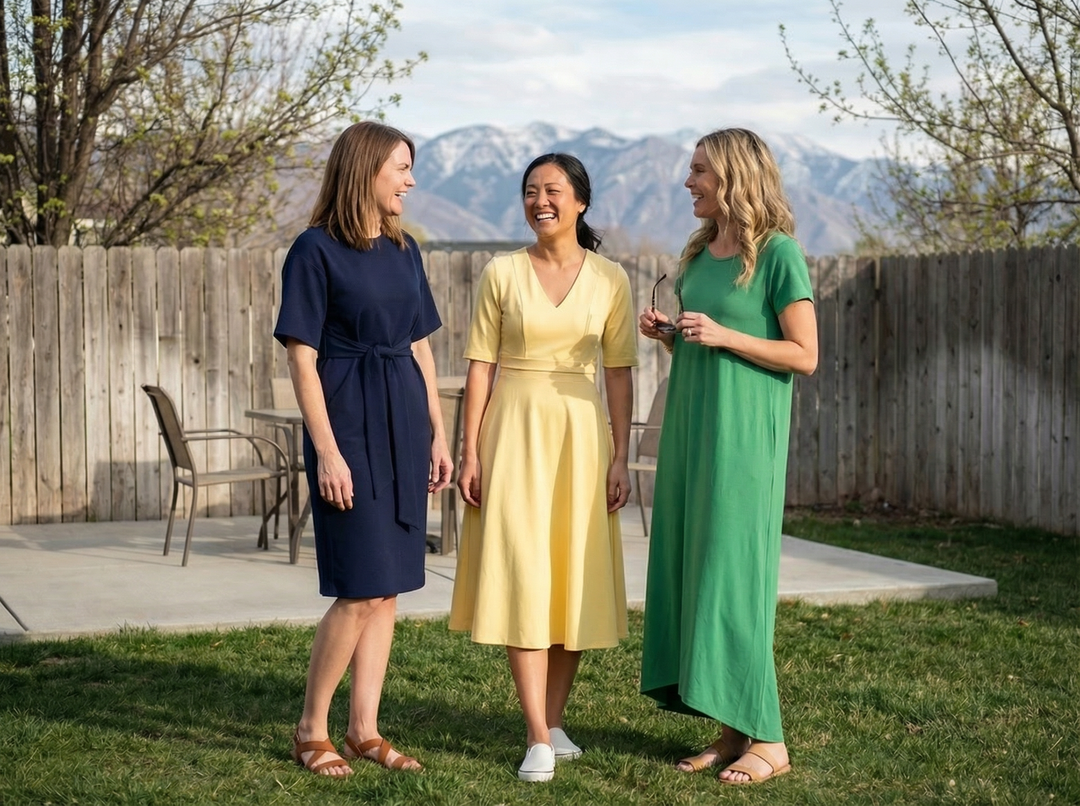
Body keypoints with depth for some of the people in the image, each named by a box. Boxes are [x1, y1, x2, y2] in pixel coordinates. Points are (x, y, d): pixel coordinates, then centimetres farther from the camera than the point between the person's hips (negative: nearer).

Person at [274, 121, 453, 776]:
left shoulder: (404, 251, 12)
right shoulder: (316, 250, -8)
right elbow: (302, 356, -10)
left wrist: (438, 435, 12)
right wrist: (327, 450, -16)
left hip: (404, 425, 7)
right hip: (349, 424, -7)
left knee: (388, 588, 7)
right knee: (362, 590, -8)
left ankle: (365, 729, 15)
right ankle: (312, 730, 7)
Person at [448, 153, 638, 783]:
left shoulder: (610, 280, 3)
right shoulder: (502, 274, 2)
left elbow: (620, 375, 3)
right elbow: (481, 368, 1)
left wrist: (621, 458, -2)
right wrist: (471, 453, -4)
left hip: (582, 435, 1)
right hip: (515, 430, -1)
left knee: (576, 578, 5)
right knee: (522, 576, -7)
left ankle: (555, 721, 19)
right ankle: (539, 739, -6)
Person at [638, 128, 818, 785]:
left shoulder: (778, 252, -8)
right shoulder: (700, 252, 14)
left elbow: (804, 356, -11)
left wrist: (723, 336, -17)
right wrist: (665, 335, 2)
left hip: (744, 433, -8)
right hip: (690, 422, 8)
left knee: (735, 569, -6)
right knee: (692, 567, 6)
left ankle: (766, 737, 3)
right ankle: (731, 730, 12)